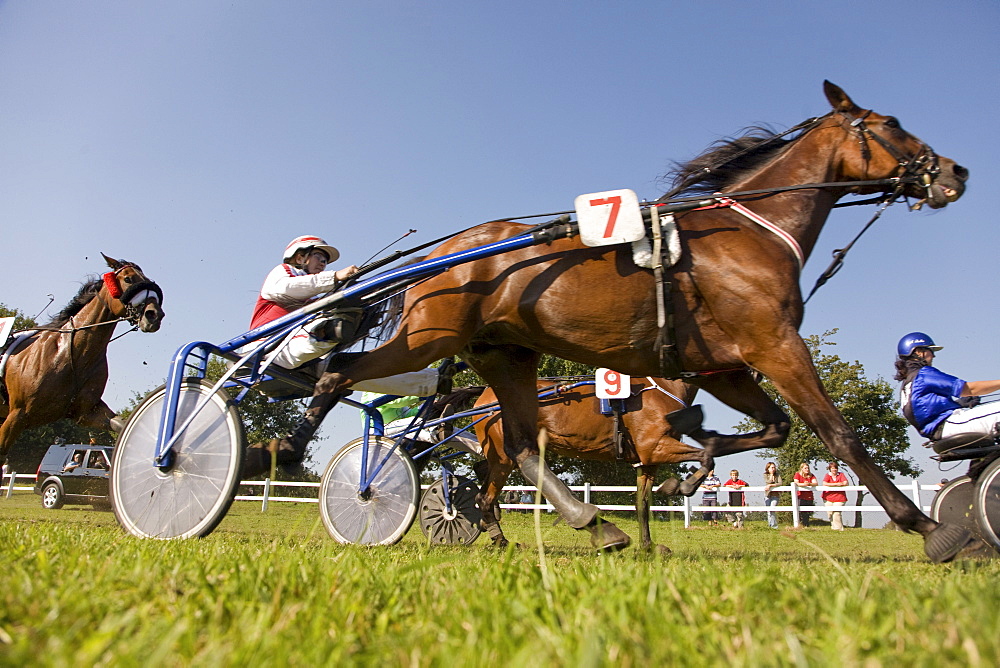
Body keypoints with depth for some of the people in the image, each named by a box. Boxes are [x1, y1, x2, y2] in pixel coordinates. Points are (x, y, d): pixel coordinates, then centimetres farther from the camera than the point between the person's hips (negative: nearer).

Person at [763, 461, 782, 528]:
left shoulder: (778, 475, 2)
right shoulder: (765, 475, 4)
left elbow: (780, 483, -13)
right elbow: (768, 482, -12)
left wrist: (770, 485, -19)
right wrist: (771, 474, -6)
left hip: (775, 495, -2)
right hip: (767, 495, 2)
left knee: (772, 509, -17)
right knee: (768, 511, 4)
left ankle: (774, 525, -10)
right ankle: (770, 525, 16)